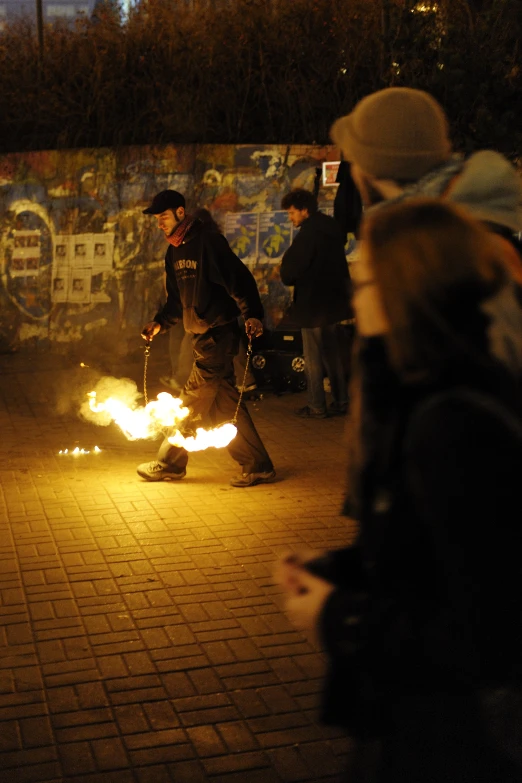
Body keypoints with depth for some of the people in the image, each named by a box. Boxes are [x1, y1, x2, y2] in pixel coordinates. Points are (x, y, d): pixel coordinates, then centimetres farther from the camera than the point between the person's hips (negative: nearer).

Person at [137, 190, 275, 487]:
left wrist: (253, 315, -29)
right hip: (203, 335, 10)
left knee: (193, 401, -1)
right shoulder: (174, 251, 15)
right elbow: (177, 299, 22)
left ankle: (170, 463, 11)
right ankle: (258, 466, 14)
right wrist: (160, 322, 9)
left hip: (219, 334, -10)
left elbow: (240, 279, -20)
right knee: (225, 401, 9)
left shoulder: (208, 241, -13)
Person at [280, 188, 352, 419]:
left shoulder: (308, 233, -18)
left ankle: (316, 407, 5)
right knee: (333, 355, 15)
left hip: (313, 305, -8)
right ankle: (340, 401, 20)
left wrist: (288, 276, 4)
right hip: (333, 302, 9)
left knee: (313, 359, 0)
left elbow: (289, 272, -20)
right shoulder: (332, 228, 9)